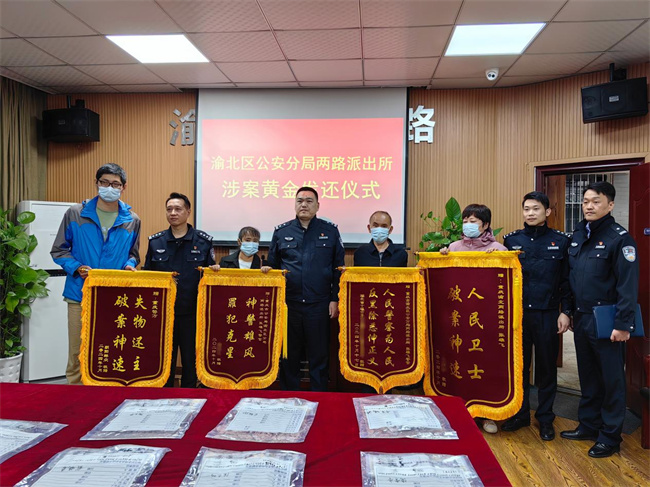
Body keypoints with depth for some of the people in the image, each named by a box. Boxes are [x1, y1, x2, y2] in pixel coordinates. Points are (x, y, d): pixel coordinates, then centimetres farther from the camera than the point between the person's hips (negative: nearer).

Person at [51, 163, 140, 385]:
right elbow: (59, 250, 6)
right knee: (77, 353, 5)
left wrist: (129, 265, -5)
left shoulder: (132, 220, 6)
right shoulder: (75, 213, 1)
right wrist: (77, 268, -12)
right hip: (80, 295, -1)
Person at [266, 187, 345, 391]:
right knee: (288, 355, 10)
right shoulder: (281, 231, 7)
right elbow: (272, 266, 12)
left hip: (319, 305, -1)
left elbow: (339, 269, 5)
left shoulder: (330, 231, 5)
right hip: (287, 305, 1)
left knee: (319, 355, 7)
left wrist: (335, 299, -2)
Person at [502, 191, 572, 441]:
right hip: (517, 313, 2)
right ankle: (520, 413, 26)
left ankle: (545, 418, 25)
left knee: (547, 367, 10)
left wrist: (565, 311, -4)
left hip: (547, 315, -1)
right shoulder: (511, 240, 4)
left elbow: (566, 280, 1)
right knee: (518, 364, 10)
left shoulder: (561, 241, 0)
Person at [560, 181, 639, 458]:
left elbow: (628, 284, -16)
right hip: (581, 318, 7)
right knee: (587, 375, 17)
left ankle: (610, 436, 19)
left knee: (611, 380, 6)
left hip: (606, 321, -6)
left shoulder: (619, 238, -11)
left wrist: (623, 324, -19)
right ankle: (588, 425, 31)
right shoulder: (578, 235, 9)